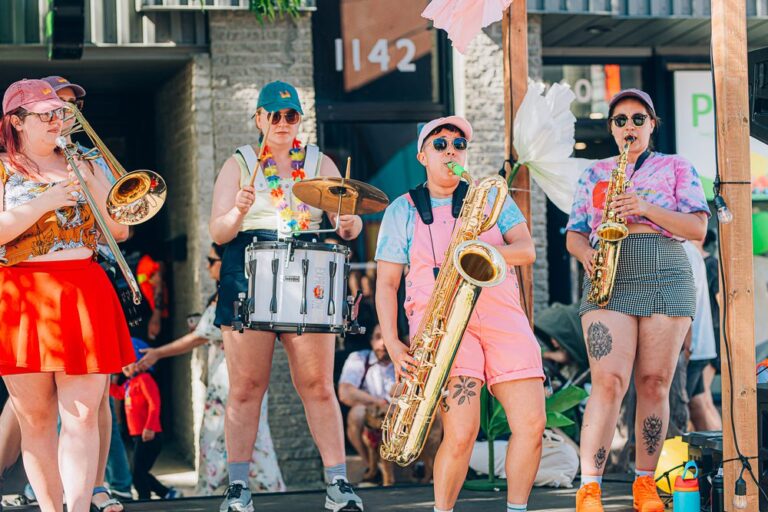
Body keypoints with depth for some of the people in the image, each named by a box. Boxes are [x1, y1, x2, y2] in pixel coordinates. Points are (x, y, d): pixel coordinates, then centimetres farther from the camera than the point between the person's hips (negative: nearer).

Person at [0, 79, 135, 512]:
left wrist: (92, 184, -2)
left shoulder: (80, 165, 15)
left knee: (83, 416, -8)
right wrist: (46, 202, -14)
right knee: (36, 419, 1)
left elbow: (119, 230, 10)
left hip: (83, 295, 2)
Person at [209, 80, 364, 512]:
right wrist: (239, 212, -20)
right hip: (249, 279, -1)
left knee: (318, 384, -4)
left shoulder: (321, 165, 14)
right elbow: (218, 232, 2)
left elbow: (348, 224, 7)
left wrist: (349, 225, -17)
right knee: (246, 387, -3)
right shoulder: (239, 165, 10)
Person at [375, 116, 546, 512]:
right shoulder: (402, 211, 10)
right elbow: (386, 283, 7)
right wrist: (393, 345, -6)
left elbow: (526, 251, 4)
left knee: (531, 423, -10)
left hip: (501, 316, 3)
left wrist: (487, 251, -17)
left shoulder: (490, 196, 16)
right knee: (461, 431, -20)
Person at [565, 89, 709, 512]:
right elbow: (573, 234, 17)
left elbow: (698, 227, 2)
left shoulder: (676, 168, 12)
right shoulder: (594, 174, 18)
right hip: (608, 285, 0)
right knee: (608, 382, -13)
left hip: (667, 282, 0)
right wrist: (585, 252, -7)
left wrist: (645, 208, -11)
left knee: (654, 383, -1)